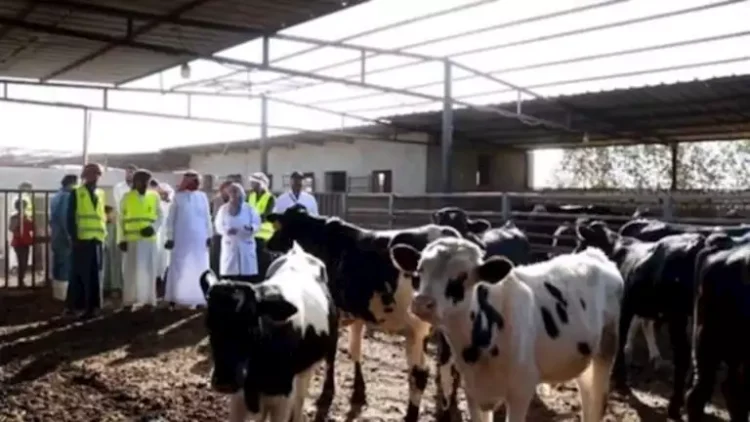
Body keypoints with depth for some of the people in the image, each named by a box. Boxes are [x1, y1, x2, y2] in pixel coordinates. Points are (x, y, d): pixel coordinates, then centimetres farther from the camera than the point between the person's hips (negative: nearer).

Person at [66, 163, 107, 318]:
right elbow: (70, 217, -3)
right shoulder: (76, 193, 2)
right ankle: (73, 304, 7)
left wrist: (103, 234, 9)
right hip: (81, 239, -4)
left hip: (97, 239, 4)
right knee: (79, 273, -1)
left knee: (94, 274, 5)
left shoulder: (100, 194, 16)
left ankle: (90, 306, 9)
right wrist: (73, 237, -10)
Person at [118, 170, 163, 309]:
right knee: (131, 270, 1)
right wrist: (121, 239, -2)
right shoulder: (127, 197, 5)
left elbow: (160, 217, 9)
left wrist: (153, 228, -10)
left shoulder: (154, 196, 8)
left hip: (150, 239, 1)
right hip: (132, 240, -1)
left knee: (149, 270, 4)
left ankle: (149, 300, 11)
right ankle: (129, 300, 6)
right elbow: (120, 220, 5)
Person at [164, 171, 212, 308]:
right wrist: (170, 237, -3)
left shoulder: (202, 197, 6)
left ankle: (199, 298, 7)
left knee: (199, 268, 3)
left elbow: (207, 217, 9)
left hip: (199, 238, 2)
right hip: (181, 238, -2)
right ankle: (174, 297, 6)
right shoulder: (178, 197, 0)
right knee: (179, 268, 2)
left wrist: (209, 235, 4)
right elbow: (171, 219, 1)